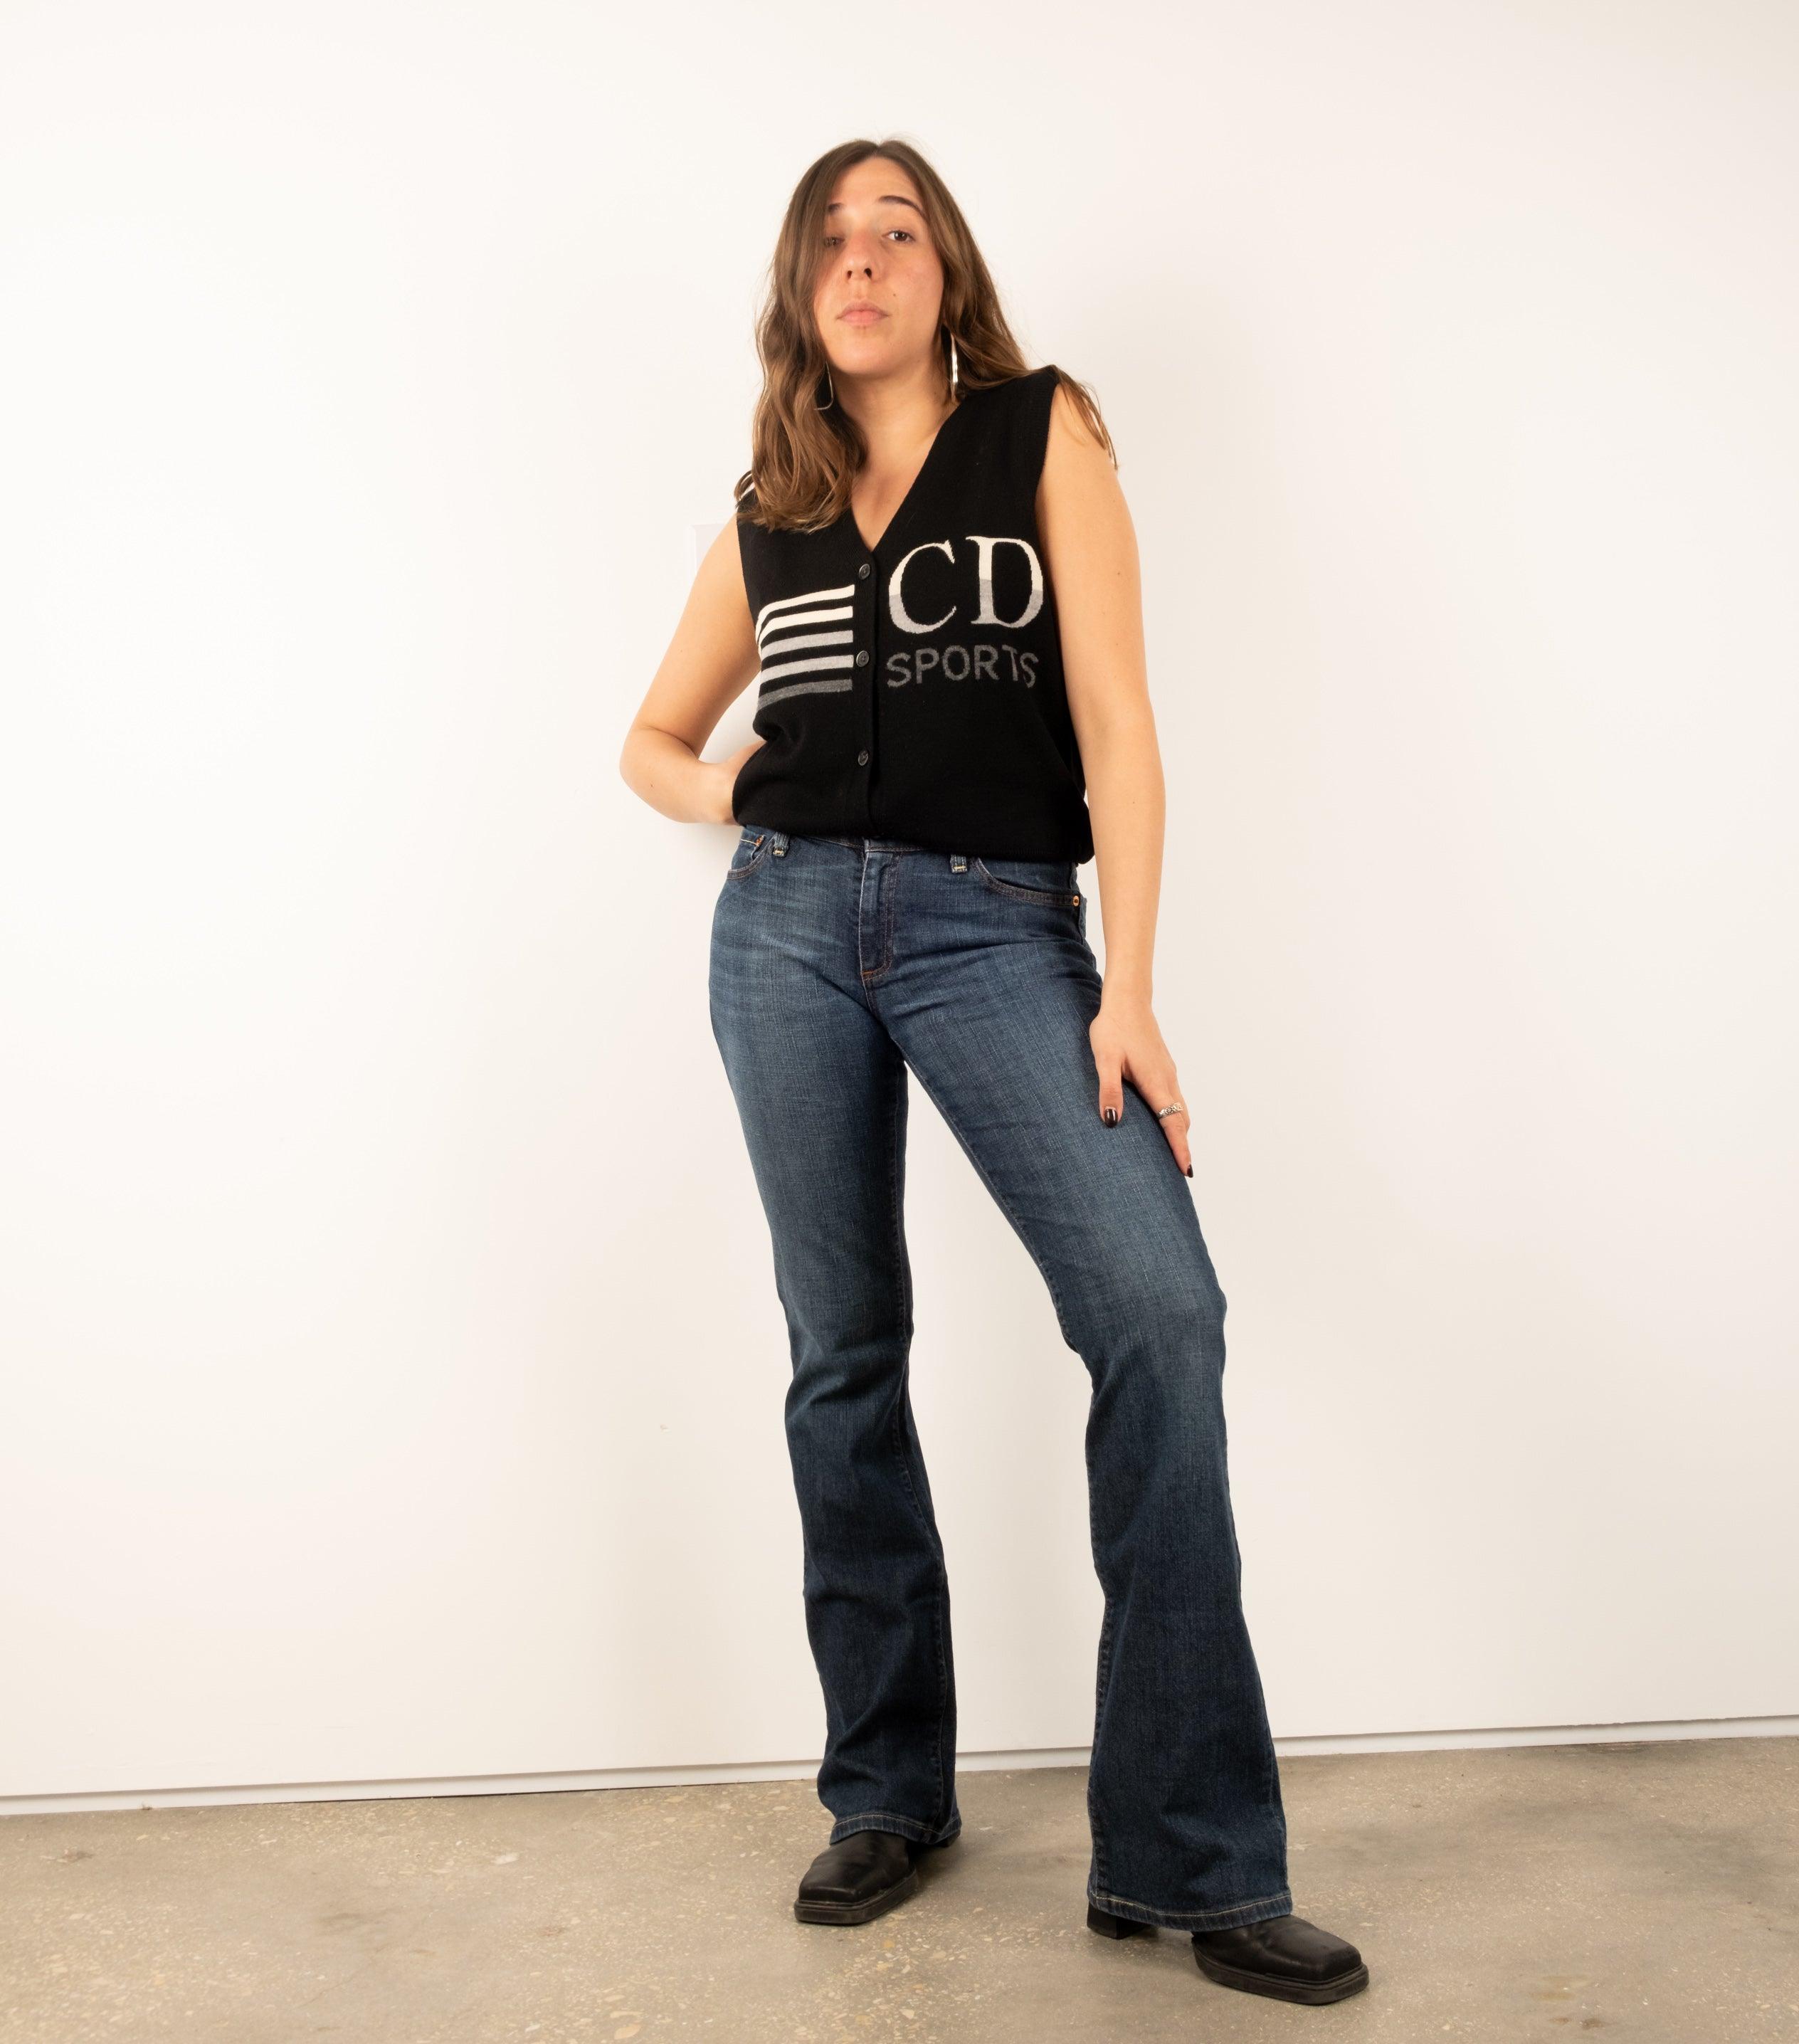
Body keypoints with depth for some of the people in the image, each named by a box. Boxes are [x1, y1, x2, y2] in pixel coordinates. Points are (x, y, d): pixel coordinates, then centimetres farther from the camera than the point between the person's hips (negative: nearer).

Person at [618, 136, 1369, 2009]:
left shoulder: (1042, 431, 6)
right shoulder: (767, 509, 15)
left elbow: (1112, 712, -3)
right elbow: (652, 740, 26)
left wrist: (1127, 989, -11)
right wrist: (726, 804, 3)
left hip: (995, 928, -3)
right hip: (788, 924, 3)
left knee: (1157, 1308, -19)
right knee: (843, 1353, 5)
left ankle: (1187, 1858, -10)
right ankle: (887, 1797, 20)